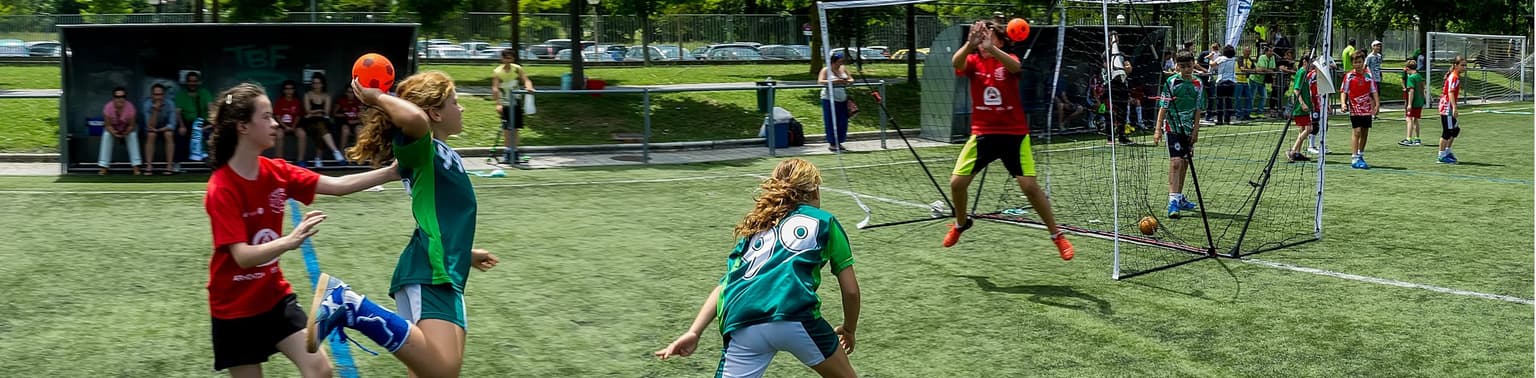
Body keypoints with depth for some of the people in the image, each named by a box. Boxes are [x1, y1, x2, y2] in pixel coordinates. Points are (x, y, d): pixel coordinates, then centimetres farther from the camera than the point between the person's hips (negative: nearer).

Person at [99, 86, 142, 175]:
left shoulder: (130, 108, -31)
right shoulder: (108, 108, -29)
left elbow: (132, 125, -20)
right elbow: (108, 125, -19)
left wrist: (125, 133, -38)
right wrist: (114, 133, -38)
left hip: (127, 128, -1)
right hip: (113, 129, 1)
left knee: (133, 135, -25)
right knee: (106, 136, -23)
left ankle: (136, 166, -22)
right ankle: (103, 166, -18)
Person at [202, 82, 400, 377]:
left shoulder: (277, 172, -3)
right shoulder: (222, 189, -21)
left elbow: (337, 185, -6)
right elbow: (242, 256, -29)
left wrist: (391, 172, -17)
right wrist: (289, 241, -45)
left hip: (275, 296, 5)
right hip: (235, 308, -5)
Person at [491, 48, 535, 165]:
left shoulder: (517, 69, -2)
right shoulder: (497, 72, -10)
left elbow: (526, 80, -12)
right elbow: (495, 88, -18)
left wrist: (528, 87, -35)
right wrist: (498, 104, -30)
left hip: (516, 101, 3)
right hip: (505, 103, -3)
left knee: (515, 128, 7)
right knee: (507, 128, -6)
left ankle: (515, 152, 13)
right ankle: (508, 152, -2)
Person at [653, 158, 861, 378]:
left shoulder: (756, 227, 32)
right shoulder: (824, 221, 22)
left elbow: (726, 284, 21)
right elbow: (850, 289, 20)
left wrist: (694, 332, 14)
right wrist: (849, 329, 37)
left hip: (741, 324, 3)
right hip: (794, 313, -3)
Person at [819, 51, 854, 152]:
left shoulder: (843, 69, 12)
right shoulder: (826, 70, -3)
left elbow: (851, 80, 14)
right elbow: (820, 81, -15)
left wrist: (847, 81, -10)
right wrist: (833, 81, -28)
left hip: (842, 99, 5)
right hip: (829, 99, -5)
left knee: (842, 122, 4)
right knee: (831, 122, -3)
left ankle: (839, 142, 14)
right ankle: (832, 143, 4)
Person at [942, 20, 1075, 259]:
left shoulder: (1007, 60, -5)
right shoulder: (973, 61, 0)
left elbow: (1015, 67, -31)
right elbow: (956, 62, -25)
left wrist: (991, 49, -49)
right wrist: (970, 44, -46)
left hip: (1014, 134, -2)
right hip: (983, 133, 3)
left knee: (1030, 186, -10)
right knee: (957, 183, -1)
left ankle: (1057, 235, 6)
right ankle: (961, 223, 29)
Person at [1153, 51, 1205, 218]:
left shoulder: (1198, 84, 5)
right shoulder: (1171, 82, -7)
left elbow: (1198, 109, 9)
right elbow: (1163, 107, -7)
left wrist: (1195, 130, 3)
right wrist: (1158, 129, -12)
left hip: (1188, 129, 5)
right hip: (1173, 127, -5)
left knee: (1184, 163, 13)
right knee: (1175, 162, -15)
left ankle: (1180, 198, 26)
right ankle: (1173, 200, -18)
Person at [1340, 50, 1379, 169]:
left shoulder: (1369, 76, 4)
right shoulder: (1349, 76, -3)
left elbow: (1374, 91, 7)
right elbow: (1344, 91, 0)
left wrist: (1377, 104, -4)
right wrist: (1344, 103, -14)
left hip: (1367, 109, 4)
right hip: (1355, 109, -4)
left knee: (1365, 133, 10)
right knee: (1356, 132, -11)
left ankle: (1360, 156, 26)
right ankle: (1354, 159, -11)